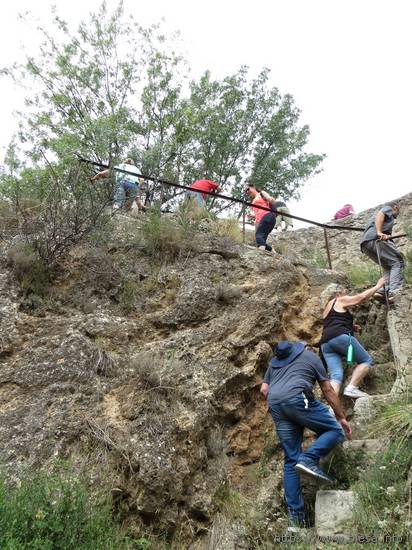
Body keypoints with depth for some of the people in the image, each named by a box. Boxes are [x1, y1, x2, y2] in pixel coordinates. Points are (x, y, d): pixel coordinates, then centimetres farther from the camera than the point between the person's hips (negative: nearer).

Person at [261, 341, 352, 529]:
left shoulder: (274, 360, 33)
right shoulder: (311, 356, 22)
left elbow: (264, 389, 24)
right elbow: (328, 390, 20)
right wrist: (342, 417, 26)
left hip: (274, 404, 5)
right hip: (297, 398, -5)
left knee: (291, 459, 10)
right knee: (335, 430, 7)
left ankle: (295, 513, 8)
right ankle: (309, 459, -15)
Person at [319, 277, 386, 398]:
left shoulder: (327, 309, 34)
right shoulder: (340, 301, 11)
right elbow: (362, 296, 8)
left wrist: (350, 327, 28)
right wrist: (378, 286, 19)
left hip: (326, 343, 7)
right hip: (340, 337, -7)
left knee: (336, 376, -4)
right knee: (366, 360, 6)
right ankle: (351, 387, -11)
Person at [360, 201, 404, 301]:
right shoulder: (388, 208, 16)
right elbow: (379, 215, -7)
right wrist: (379, 232, -21)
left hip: (365, 244, 8)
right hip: (375, 239, -8)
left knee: (388, 267, 11)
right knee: (397, 262, -8)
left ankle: (382, 291, -9)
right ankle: (394, 292, -25)